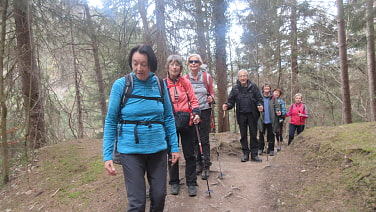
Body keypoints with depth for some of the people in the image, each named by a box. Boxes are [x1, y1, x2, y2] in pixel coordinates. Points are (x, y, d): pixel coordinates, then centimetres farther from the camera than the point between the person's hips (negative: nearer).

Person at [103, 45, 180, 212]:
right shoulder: (121, 85, -6)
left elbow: (169, 117, 7)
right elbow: (110, 122, -4)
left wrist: (174, 147, 3)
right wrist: (107, 156, -8)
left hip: (158, 149, 3)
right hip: (131, 150, -2)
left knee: (159, 196, 12)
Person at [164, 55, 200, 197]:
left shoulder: (185, 82, 4)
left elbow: (193, 100, 5)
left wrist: (196, 113, -12)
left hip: (186, 122, 0)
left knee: (189, 154, 5)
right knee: (172, 153, 10)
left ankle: (191, 183, 18)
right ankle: (174, 182, 25)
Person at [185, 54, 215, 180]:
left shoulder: (206, 76, 4)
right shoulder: (185, 78, 6)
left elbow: (212, 92, 9)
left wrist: (211, 98, -13)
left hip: (205, 110, -2)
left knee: (204, 139, -2)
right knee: (194, 139, 7)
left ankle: (206, 166, 6)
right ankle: (198, 164, 20)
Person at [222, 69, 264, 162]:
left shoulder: (253, 87, 2)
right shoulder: (235, 88, 5)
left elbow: (259, 99, 2)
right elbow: (231, 101, 4)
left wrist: (260, 105, -18)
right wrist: (227, 105, -16)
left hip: (252, 114, -1)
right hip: (241, 115, 1)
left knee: (253, 134, 5)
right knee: (243, 135, 8)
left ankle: (254, 154, 14)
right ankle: (245, 154, 19)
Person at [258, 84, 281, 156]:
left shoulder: (273, 98, 3)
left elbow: (277, 106, 1)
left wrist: (278, 111, -18)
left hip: (271, 120, 0)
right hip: (262, 120, 0)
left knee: (271, 135, 6)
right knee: (261, 135, 8)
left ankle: (271, 150, 16)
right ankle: (260, 149, 19)